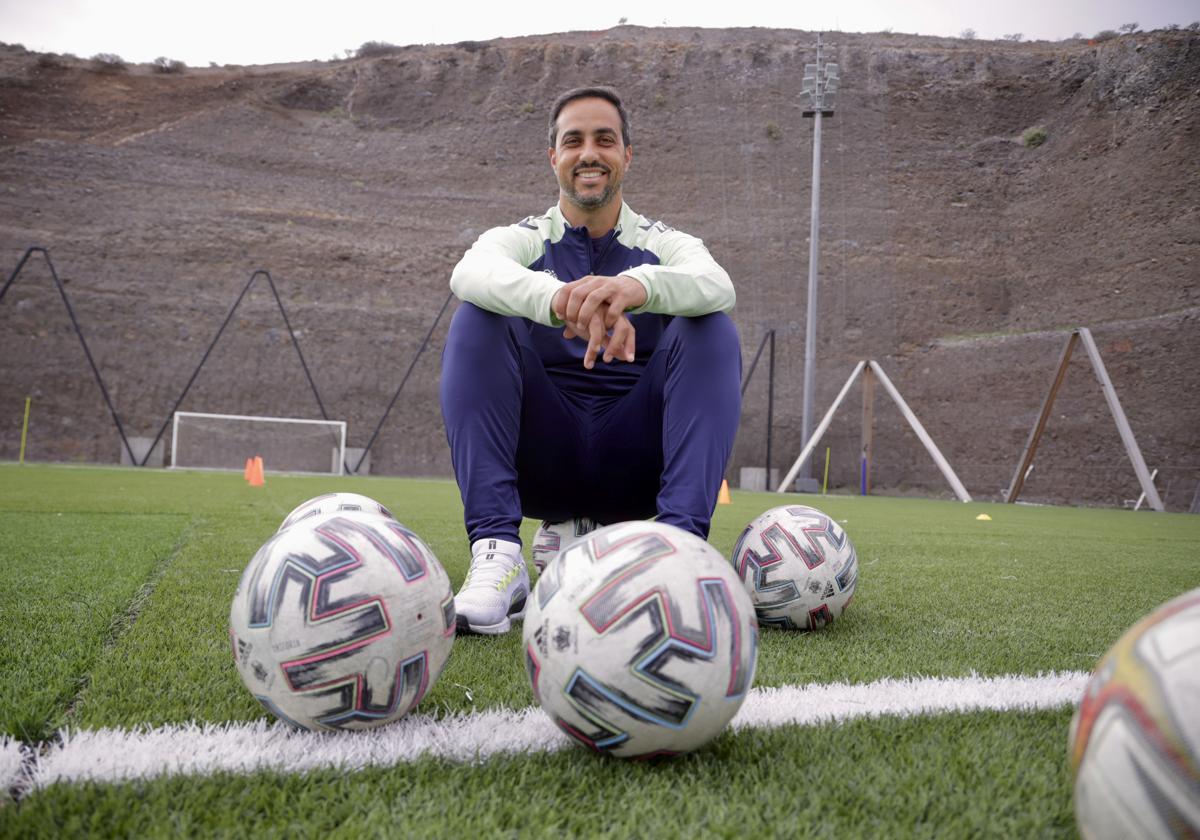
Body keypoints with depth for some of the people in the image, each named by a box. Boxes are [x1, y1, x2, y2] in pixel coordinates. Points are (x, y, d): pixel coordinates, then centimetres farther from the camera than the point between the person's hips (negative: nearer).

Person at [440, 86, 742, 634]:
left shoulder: (665, 245, 8)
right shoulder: (521, 240, 7)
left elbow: (717, 285, -19)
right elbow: (470, 273, -21)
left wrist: (639, 286, -42)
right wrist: (560, 299, -43)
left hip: (637, 462, 0)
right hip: (542, 461, 0)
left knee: (711, 328, -18)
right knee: (478, 319, -20)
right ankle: (497, 553, -30)